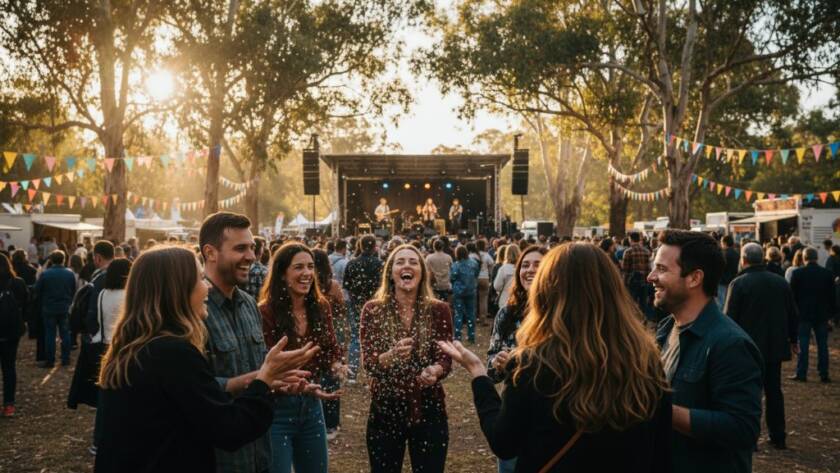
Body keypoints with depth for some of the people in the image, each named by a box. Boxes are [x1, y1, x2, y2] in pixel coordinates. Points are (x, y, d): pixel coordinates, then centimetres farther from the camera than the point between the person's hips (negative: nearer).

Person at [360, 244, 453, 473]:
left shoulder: (439, 310, -3)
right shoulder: (373, 311, -4)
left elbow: (446, 360, -7)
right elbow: (369, 363, -10)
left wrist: (433, 372, -30)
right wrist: (391, 355, -32)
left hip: (428, 410, 0)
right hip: (385, 411, 0)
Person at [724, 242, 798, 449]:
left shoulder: (738, 283, -13)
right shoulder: (781, 282, 4)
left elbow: (729, 317, -14)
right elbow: (792, 314, 11)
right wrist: (792, 339, 21)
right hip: (775, 347, 5)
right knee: (774, 391, 14)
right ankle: (778, 437, 19)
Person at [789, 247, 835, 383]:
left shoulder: (797, 273, -7)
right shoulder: (827, 274, 0)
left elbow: (792, 295, -4)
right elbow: (832, 296, 4)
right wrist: (831, 313, 12)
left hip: (803, 314, -2)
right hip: (822, 315, 2)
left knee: (803, 345, 1)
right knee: (822, 345, 7)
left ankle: (801, 374, 1)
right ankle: (824, 374, 10)